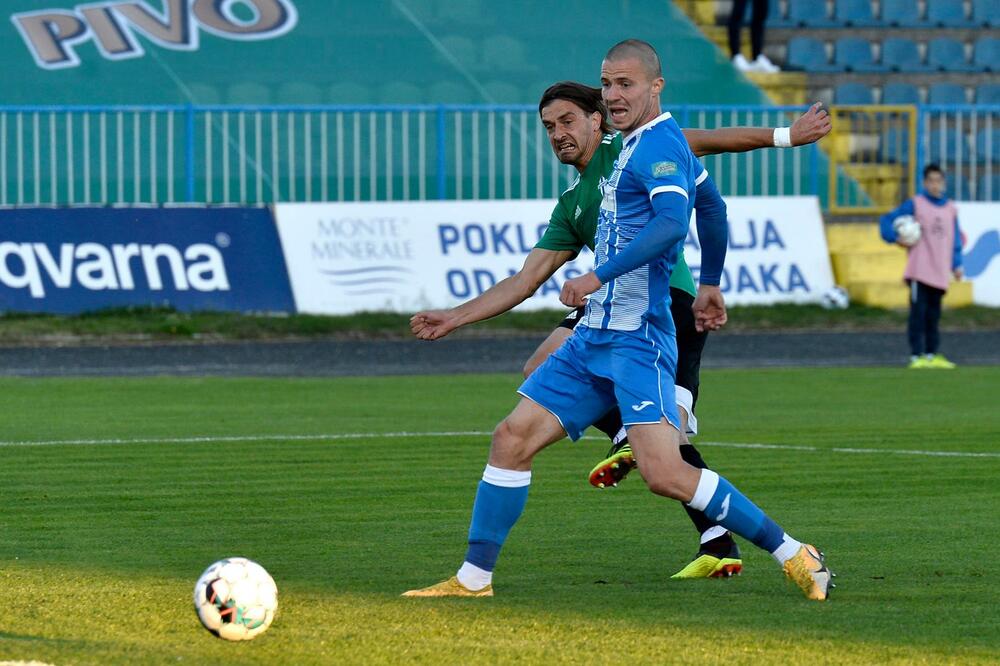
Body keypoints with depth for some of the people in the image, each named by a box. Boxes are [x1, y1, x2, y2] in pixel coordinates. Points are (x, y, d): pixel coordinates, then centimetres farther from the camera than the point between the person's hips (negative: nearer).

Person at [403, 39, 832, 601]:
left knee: (664, 474, -18)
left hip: (639, 339, -10)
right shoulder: (635, 146, 18)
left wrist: (599, 275, -33)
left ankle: (793, 554, -8)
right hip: (596, 338, 10)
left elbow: (672, 222, -29)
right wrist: (710, 285, 41)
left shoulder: (660, 144, -11)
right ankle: (474, 578, 11)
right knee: (514, 438, 5)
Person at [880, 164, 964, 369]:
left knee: (934, 315, 9)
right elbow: (887, 221, 1)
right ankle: (917, 356, -7)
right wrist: (895, 238, -13)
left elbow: (955, 239, 16)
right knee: (918, 313, -8)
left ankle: (931, 354, 15)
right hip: (919, 271, -4)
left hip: (940, 273, 4)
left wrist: (956, 265, 10)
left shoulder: (951, 209, 12)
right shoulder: (915, 204, -1)